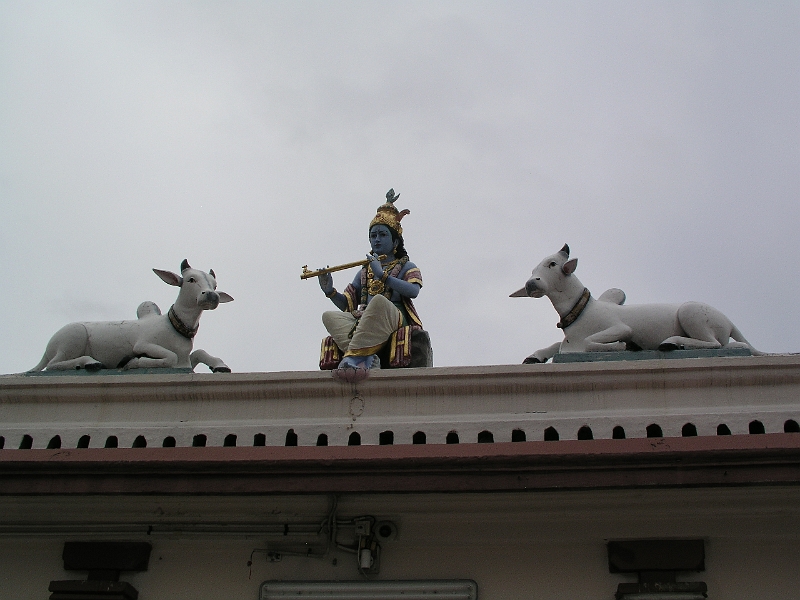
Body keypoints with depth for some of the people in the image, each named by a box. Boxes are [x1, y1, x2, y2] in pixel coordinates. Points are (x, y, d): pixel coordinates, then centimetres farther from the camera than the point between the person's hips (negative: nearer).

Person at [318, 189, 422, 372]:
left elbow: (413, 291, -8)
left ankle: (354, 357, -43)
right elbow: (347, 305, 22)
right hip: (363, 321, 5)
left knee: (379, 301, -37)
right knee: (329, 316, -19)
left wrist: (382, 275, -15)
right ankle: (366, 358, -39)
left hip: (394, 320, -5)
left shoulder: (406, 267, 16)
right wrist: (330, 292, 2)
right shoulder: (364, 272, 30)